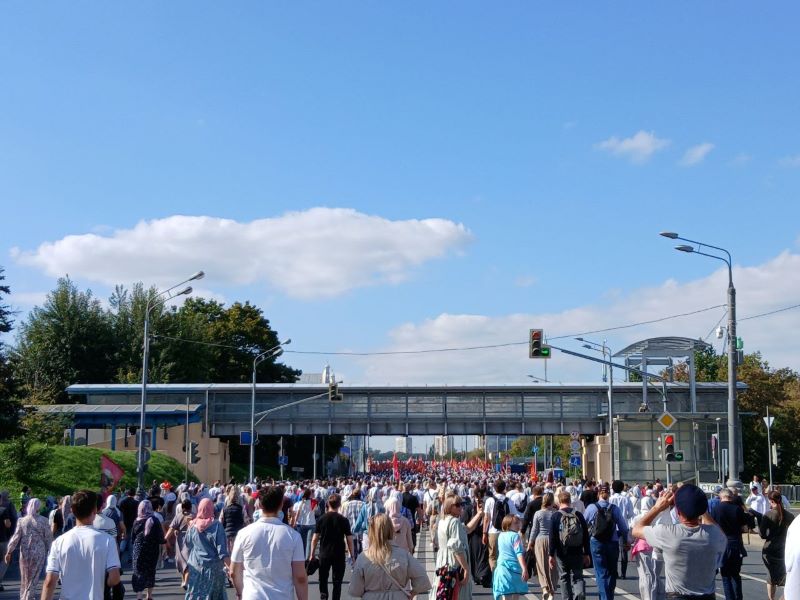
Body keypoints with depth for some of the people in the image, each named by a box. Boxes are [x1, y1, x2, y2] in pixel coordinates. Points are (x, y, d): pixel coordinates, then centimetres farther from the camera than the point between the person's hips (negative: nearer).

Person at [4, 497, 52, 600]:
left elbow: (16, 537, -5)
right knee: (33, 579, 7)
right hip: (38, 553, -2)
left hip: (25, 553, 2)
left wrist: (9, 552, 1)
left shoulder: (22, 521, -5)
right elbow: (48, 538, -5)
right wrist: (50, 551, 6)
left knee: (24, 578, 18)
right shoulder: (43, 521, -9)